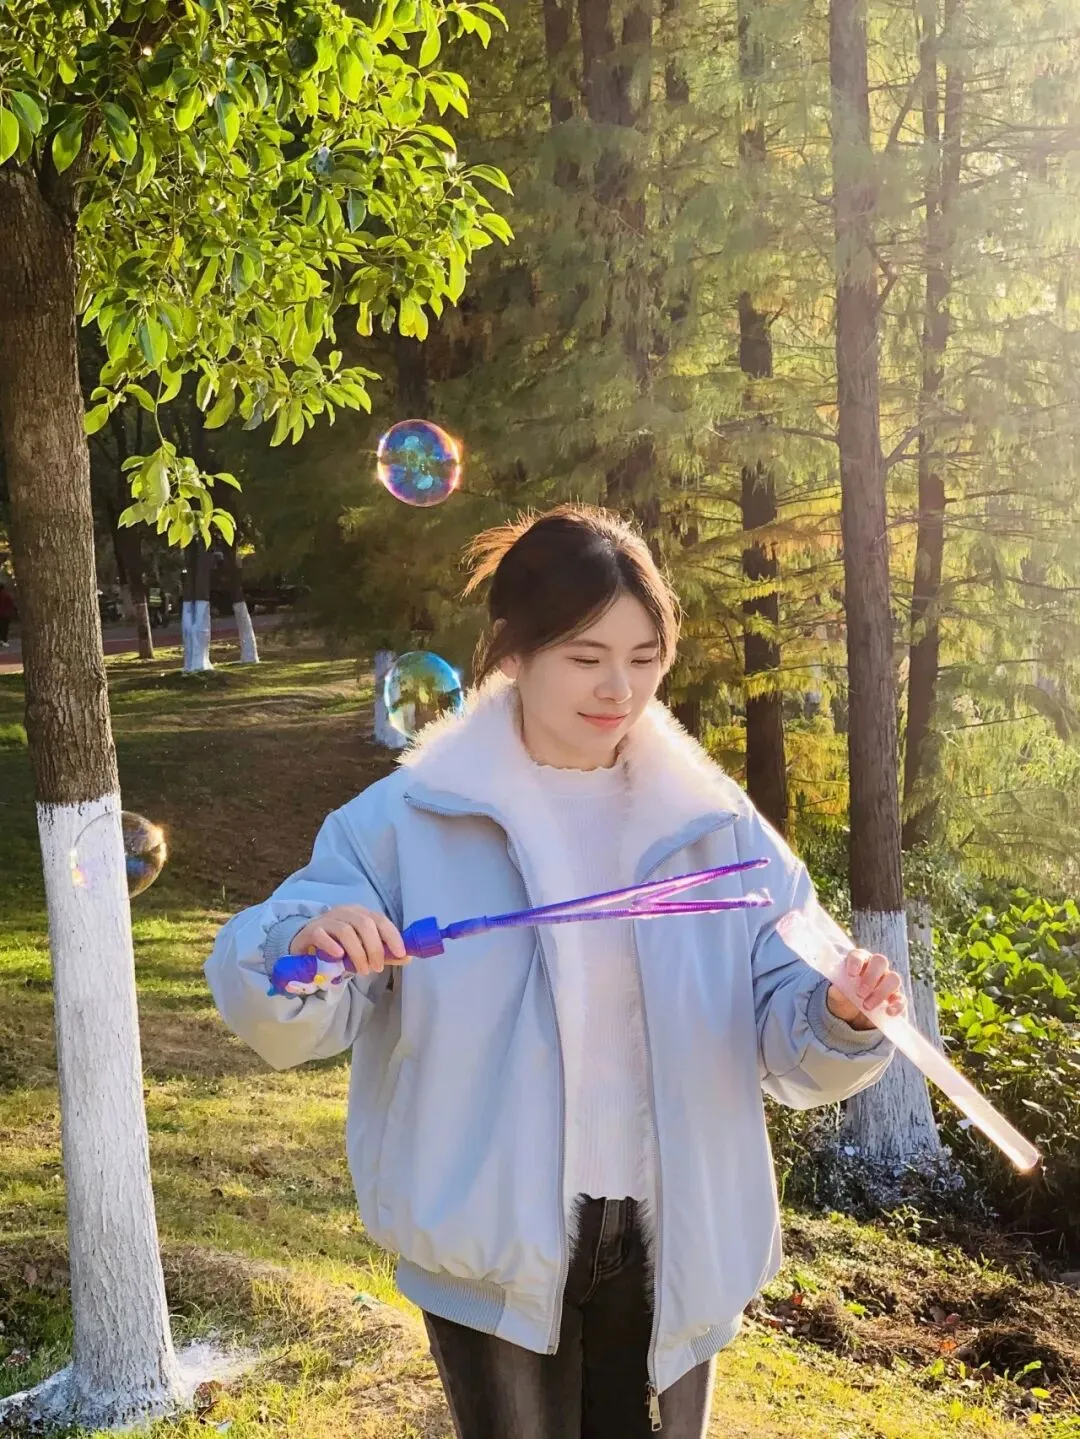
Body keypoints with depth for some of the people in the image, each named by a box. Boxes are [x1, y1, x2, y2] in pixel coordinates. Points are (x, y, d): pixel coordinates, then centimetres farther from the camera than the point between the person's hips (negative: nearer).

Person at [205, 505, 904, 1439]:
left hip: (673, 1250, 3)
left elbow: (784, 1031, 0)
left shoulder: (717, 828, 0)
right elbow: (285, 1023, -10)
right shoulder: (410, 820, -8)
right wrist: (302, 949, -33)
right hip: (496, 1254, -2)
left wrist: (840, 1017, -24)